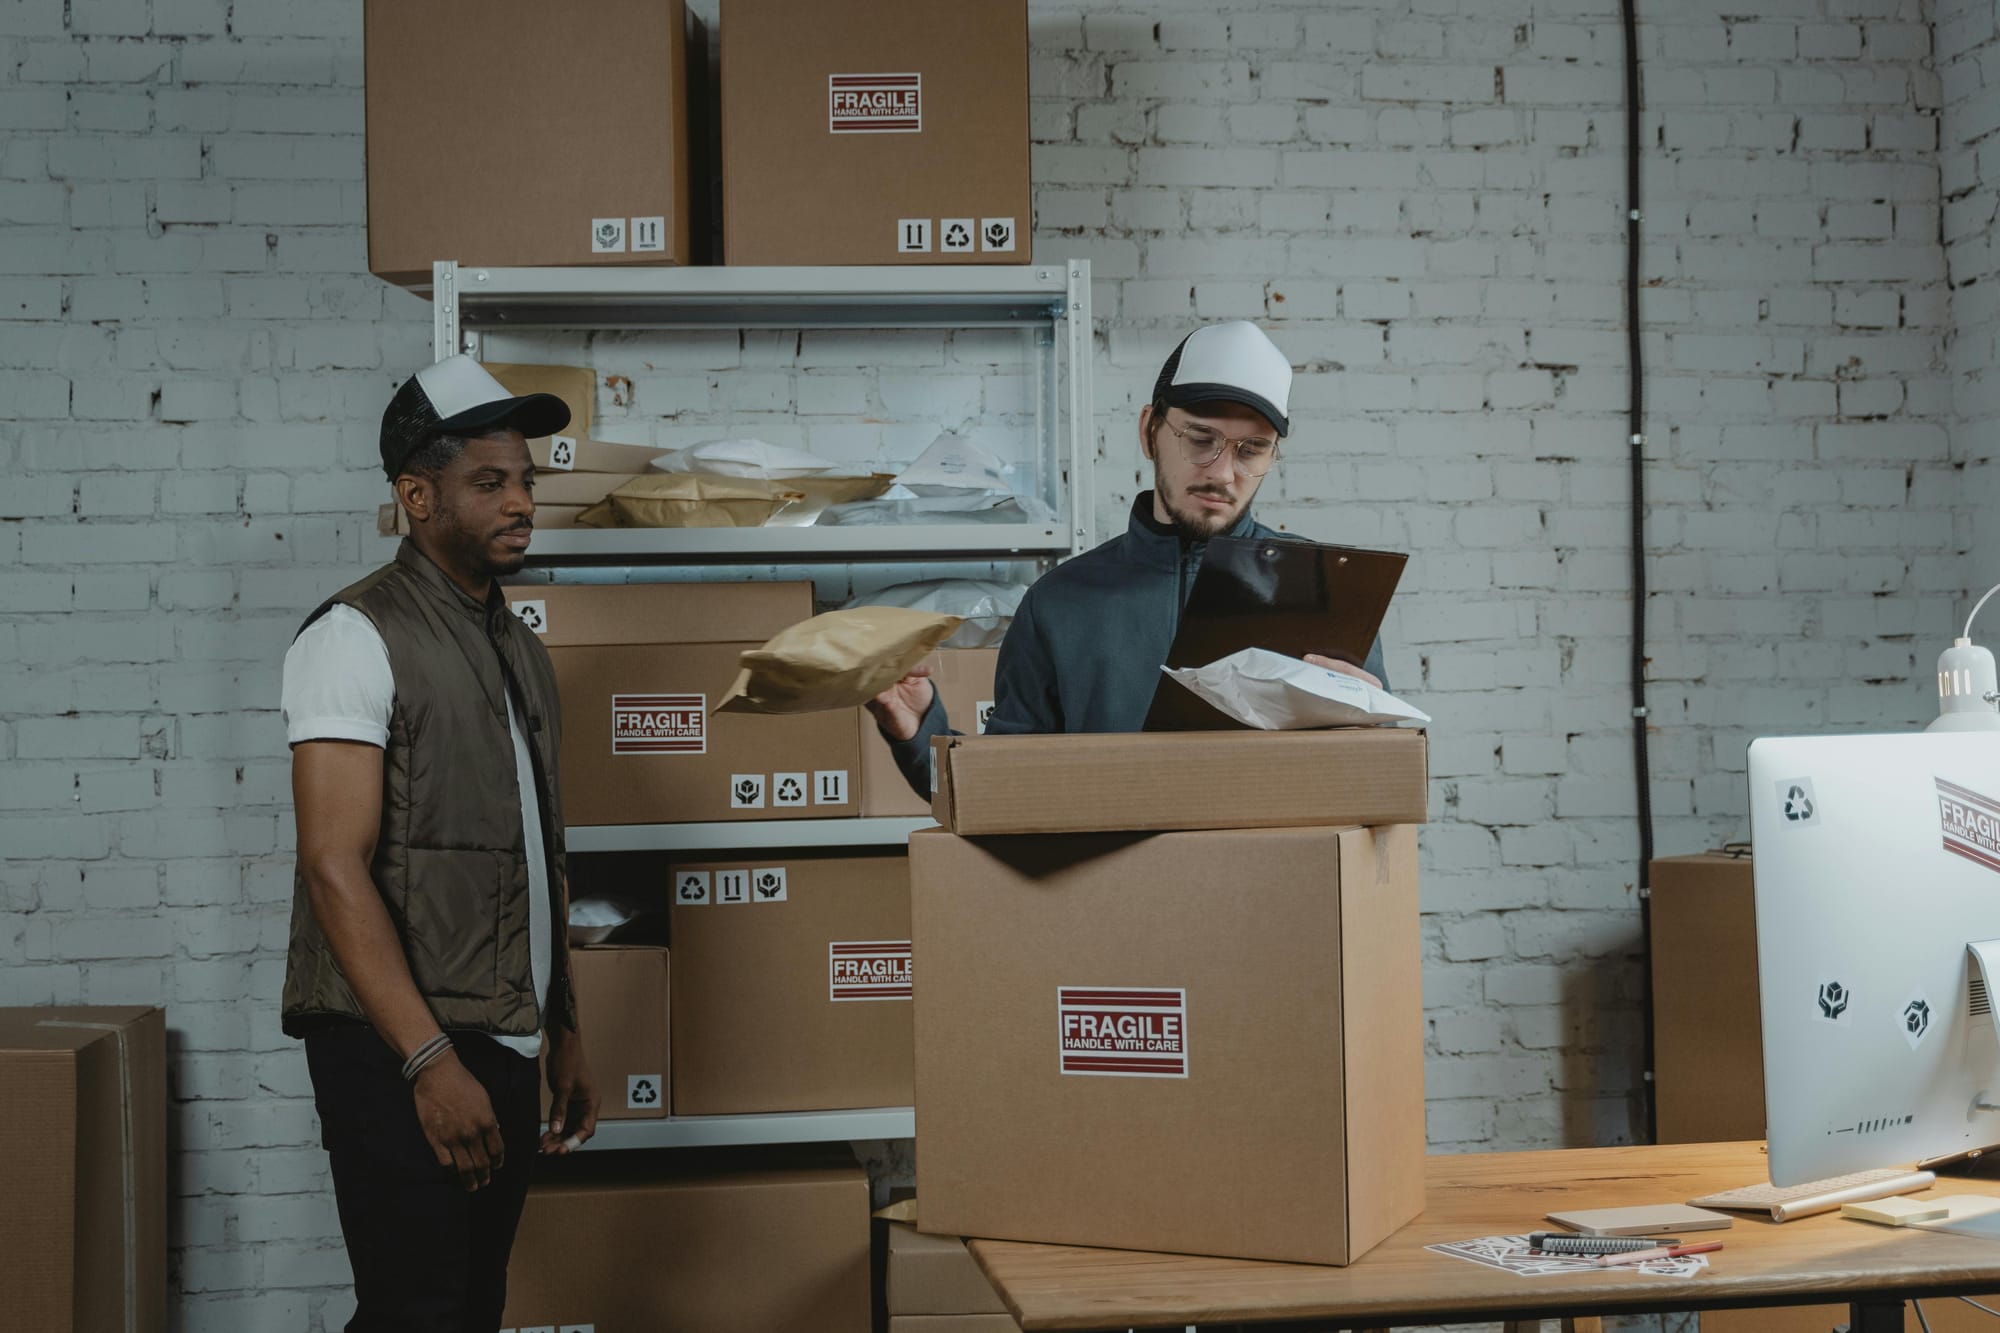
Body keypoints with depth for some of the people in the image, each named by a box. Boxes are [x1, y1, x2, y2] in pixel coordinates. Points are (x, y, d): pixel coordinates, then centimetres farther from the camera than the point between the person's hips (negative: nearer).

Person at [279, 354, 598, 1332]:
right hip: (400, 1056, -7)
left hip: (504, 1047, 8)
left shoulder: (518, 650, 16)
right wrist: (431, 1061, -22)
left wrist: (562, 1036, 18)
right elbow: (336, 869, -17)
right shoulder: (358, 637, -9)